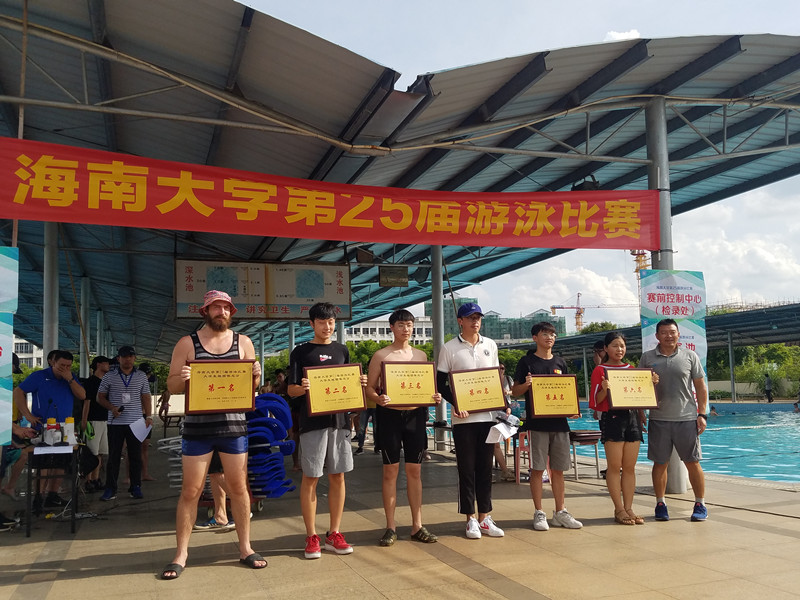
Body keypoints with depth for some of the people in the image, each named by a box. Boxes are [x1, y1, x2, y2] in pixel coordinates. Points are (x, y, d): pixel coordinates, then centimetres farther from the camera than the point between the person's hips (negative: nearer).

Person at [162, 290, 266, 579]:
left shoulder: (243, 342, 8)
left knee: (238, 488, 9)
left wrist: (256, 375, -10)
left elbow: (251, 386, 12)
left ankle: (245, 548, 21)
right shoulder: (187, 343, 2)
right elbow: (172, 386, 3)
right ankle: (181, 554, 15)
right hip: (197, 427, -2)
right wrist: (182, 378, -19)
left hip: (234, 425, 2)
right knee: (190, 491, 3)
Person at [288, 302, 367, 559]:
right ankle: (312, 536, 10)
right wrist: (302, 388, -21)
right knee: (310, 478, 0)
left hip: (339, 420, 4)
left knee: (337, 477, 6)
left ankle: (334, 533, 16)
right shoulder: (301, 352, 3)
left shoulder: (342, 350, 13)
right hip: (312, 421, -3)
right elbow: (291, 390, 0)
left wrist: (360, 384, -4)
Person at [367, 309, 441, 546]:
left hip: (416, 414, 3)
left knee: (414, 471, 8)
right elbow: (369, 388, -2)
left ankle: (417, 526, 16)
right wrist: (378, 398, -23)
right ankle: (391, 527, 12)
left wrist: (435, 397, -5)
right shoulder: (381, 355, 0)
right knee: (391, 471, 2)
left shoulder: (421, 355, 11)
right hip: (390, 414, -3)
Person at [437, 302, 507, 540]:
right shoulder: (449, 348, -1)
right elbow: (441, 382, -2)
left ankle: (484, 518, 17)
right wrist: (455, 404, -15)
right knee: (466, 469, 2)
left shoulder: (490, 345, 10)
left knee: (485, 468, 9)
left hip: (488, 415, 4)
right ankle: (470, 519, 11)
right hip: (463, 418, -3)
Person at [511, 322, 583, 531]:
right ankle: (538, 513, 8)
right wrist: (526, 384, -20)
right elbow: (515, 391, 0)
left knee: (558, 469, 9)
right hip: (537, 422, -4)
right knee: (537, 468, -1)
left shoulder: (560, 363, 14)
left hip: (559, 421, 4)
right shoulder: (527, 361, 1)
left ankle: (560, 512, 17)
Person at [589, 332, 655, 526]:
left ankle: (629, 507, 11)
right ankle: (619, 509, 4)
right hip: (611, 418, -5)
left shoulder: (631, 369, 15)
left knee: (630, 467, 6)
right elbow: (596, 401, -3)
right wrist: (605, 390, -22)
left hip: (632, 418, 5)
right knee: (615, 466, -3)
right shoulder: (600, 370, 0)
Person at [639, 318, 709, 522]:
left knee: (692, 463, 5)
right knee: (660, 463, 6)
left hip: (686, 418, 0)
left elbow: (701, 387, 7)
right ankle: (660, 503, 18)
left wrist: (702, 414, 0)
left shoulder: (690, 356, 4)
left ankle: (700, 504, 18)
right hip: (658, 419, 1)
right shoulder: (647, 358, 5)